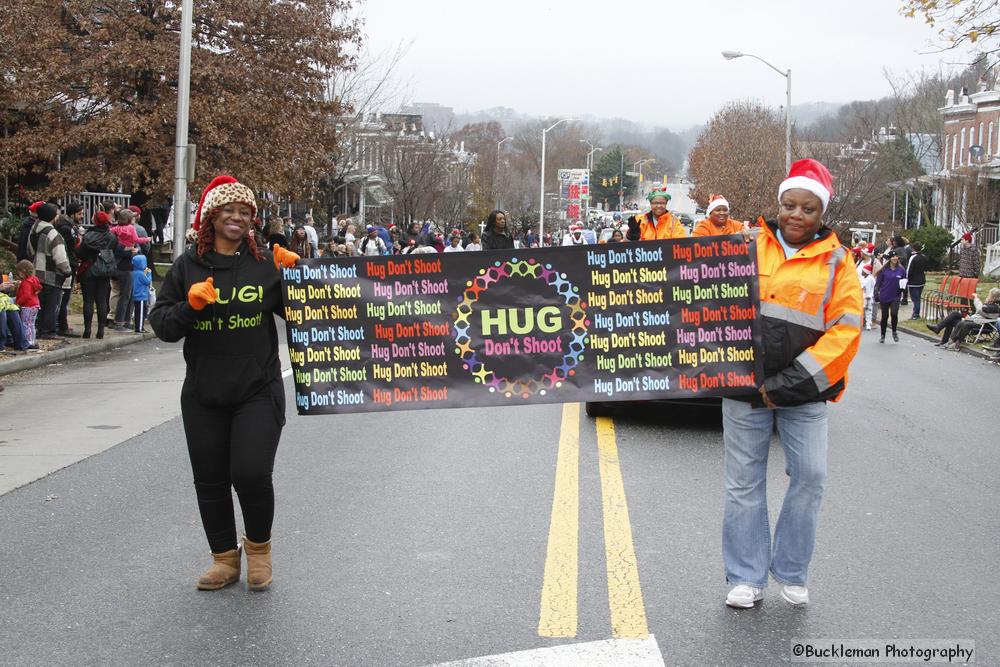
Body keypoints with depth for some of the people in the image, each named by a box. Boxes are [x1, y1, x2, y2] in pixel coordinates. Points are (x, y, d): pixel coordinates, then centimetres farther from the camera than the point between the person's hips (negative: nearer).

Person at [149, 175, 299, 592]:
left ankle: (258, 545, 17)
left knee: (251, 474, -11)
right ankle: (225, 558, 26)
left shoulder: (266, 264, 0)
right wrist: (190, 305, -17)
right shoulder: (188, 266, 3)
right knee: (210, 480, 8)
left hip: (258, 391, -2)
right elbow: (160, 323, 1)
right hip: (203, 394, 2)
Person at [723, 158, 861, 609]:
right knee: (744, 483, 5)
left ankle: (791, 573, 16)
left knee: (810, 476, -3)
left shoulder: (835, 262, 3)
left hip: (803, 394, -1)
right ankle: (746, 577, 16)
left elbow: (845, 331, -5)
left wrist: (789, 383, -12)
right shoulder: (748, 250, 6)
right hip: (744, 388, 1)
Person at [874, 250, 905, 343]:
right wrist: (876, 294, -6)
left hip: (895, 296, 0)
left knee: (894, 313, -19)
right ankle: (882, 335, 24)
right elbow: (878, 282, 1)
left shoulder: (901, 270, 1)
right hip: (884, 296, 0)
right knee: (884, 316, 8)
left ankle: (894, 332, 5)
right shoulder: (884, 270, -3)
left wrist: (903, 287, -8)